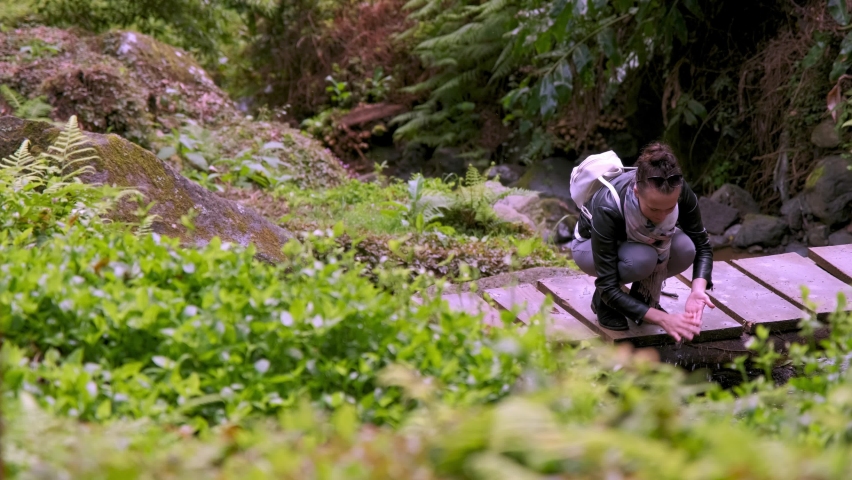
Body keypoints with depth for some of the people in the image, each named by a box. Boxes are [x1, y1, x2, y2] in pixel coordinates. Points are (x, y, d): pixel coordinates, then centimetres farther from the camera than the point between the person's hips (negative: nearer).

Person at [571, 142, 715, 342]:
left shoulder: (680, 192, -31)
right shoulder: (608, 209, -40)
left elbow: (702, 245, -17)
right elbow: (608, 287, -36)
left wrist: (698, 289, -36)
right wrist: (661, 319, -44)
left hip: (637, 242, 4)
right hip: (591, 246, -4)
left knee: (684, 249, -29)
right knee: (642, 258, -36)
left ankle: (644, 295, -3)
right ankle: (602, 302, -8)